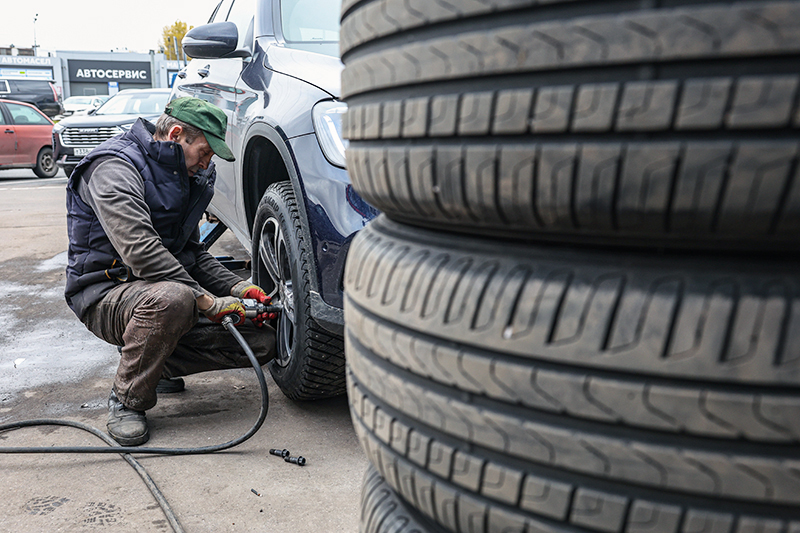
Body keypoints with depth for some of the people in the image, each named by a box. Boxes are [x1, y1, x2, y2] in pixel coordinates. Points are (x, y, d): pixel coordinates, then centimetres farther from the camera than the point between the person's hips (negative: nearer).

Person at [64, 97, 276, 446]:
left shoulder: (184, 178, 11)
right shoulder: (114, 168, -16)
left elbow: (193, 253, 14)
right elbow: (141, 251, -29)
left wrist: (240, 288, -2)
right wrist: (208, 302, -29)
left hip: (166, 287, 7)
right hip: (106, 293, -7)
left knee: (262, 341, -8)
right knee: (172, 298, -43)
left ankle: (154, 362, 10)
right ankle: (127, 400, -16)